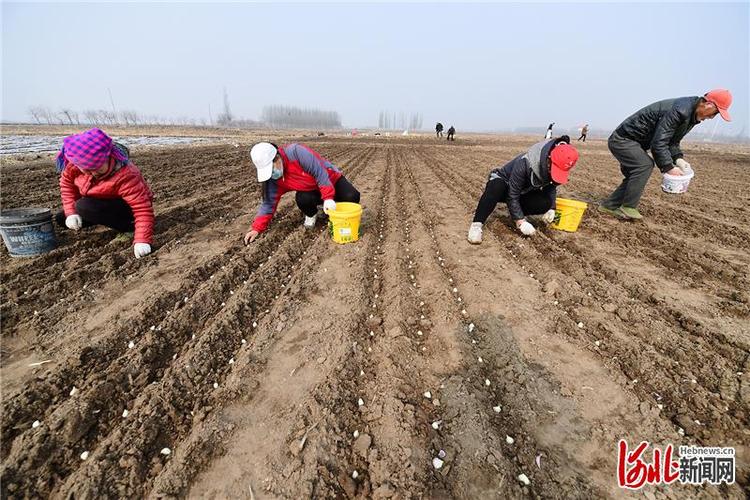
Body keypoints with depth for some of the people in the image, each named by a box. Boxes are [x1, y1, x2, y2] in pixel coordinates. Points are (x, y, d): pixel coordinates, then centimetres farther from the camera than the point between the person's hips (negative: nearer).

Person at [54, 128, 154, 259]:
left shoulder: (125, 175, -36)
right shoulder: (76, 162, -17)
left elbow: (143, 208, -39)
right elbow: (66, 182, 2)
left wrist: (142, 241, -47)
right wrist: (71, 213, -10)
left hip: (124, 207, -7)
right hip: (101, 203, 7)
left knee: (83, 208, -29)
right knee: (61, 219, 1)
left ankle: (126, 225, -12)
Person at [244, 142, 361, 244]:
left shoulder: (296, 152, -32)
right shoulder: (272, 178, -13)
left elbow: (320, 172, -32)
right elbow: (269, 202, -9)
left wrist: (328, 197, -36)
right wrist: (257, 228, -15)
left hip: (331, 180, -3)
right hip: (312, 190, 3)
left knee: (353, 197, -25)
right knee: (302, 199, -31)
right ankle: (311, 215, 4)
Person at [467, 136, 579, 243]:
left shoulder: (558, 167, -16)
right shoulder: (525, 163, -35)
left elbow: (551, 187, 4)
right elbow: (512, 195, -31)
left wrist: (551, 208, -12)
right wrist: (521, 221, -33)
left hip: (524, 193, 6)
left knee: (546, 203, -24)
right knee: (496, 187, -42)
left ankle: (515, 213, 2)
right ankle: (476, 225, -38)